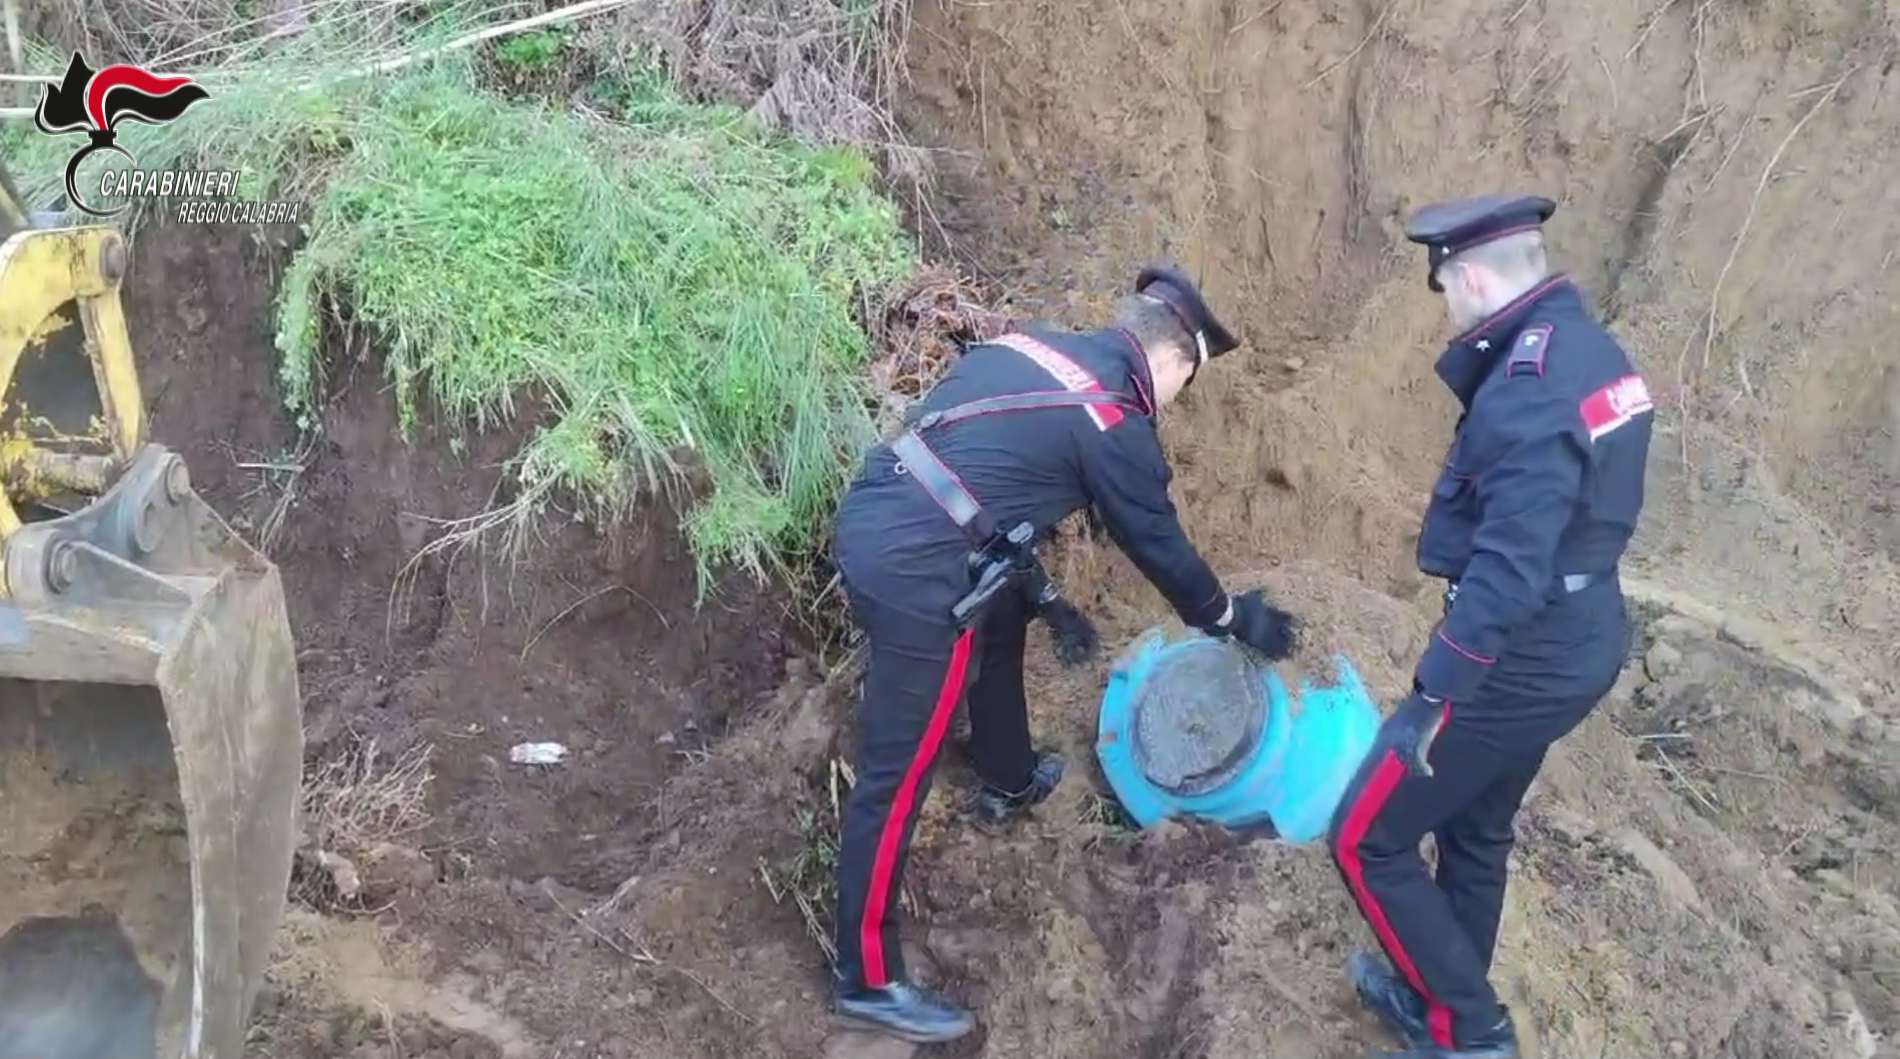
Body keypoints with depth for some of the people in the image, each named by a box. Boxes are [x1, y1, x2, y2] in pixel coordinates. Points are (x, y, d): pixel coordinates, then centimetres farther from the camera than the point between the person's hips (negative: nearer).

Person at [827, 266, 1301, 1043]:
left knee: (1002, 619, 33)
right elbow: (1158, 544, 5)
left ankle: (1008, 783, 53)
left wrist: (1043, 595, 34)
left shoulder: (1030, 345, 16)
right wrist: (1234, 619, 23)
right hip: (914, 571, -9)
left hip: (866, 519, 9)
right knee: (895, 780, 1)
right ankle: (865, 980, 14)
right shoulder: (1116, 425, -6)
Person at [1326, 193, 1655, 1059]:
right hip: (1577, 642, 10)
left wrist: (1430, 698, -29)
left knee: (1365, 840, 3)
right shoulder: (1588, 350, 5)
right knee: (1474, 829, 26)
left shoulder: (1531, 392, -26)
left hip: (1522, 662, -10)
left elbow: (1506, 573, -32)